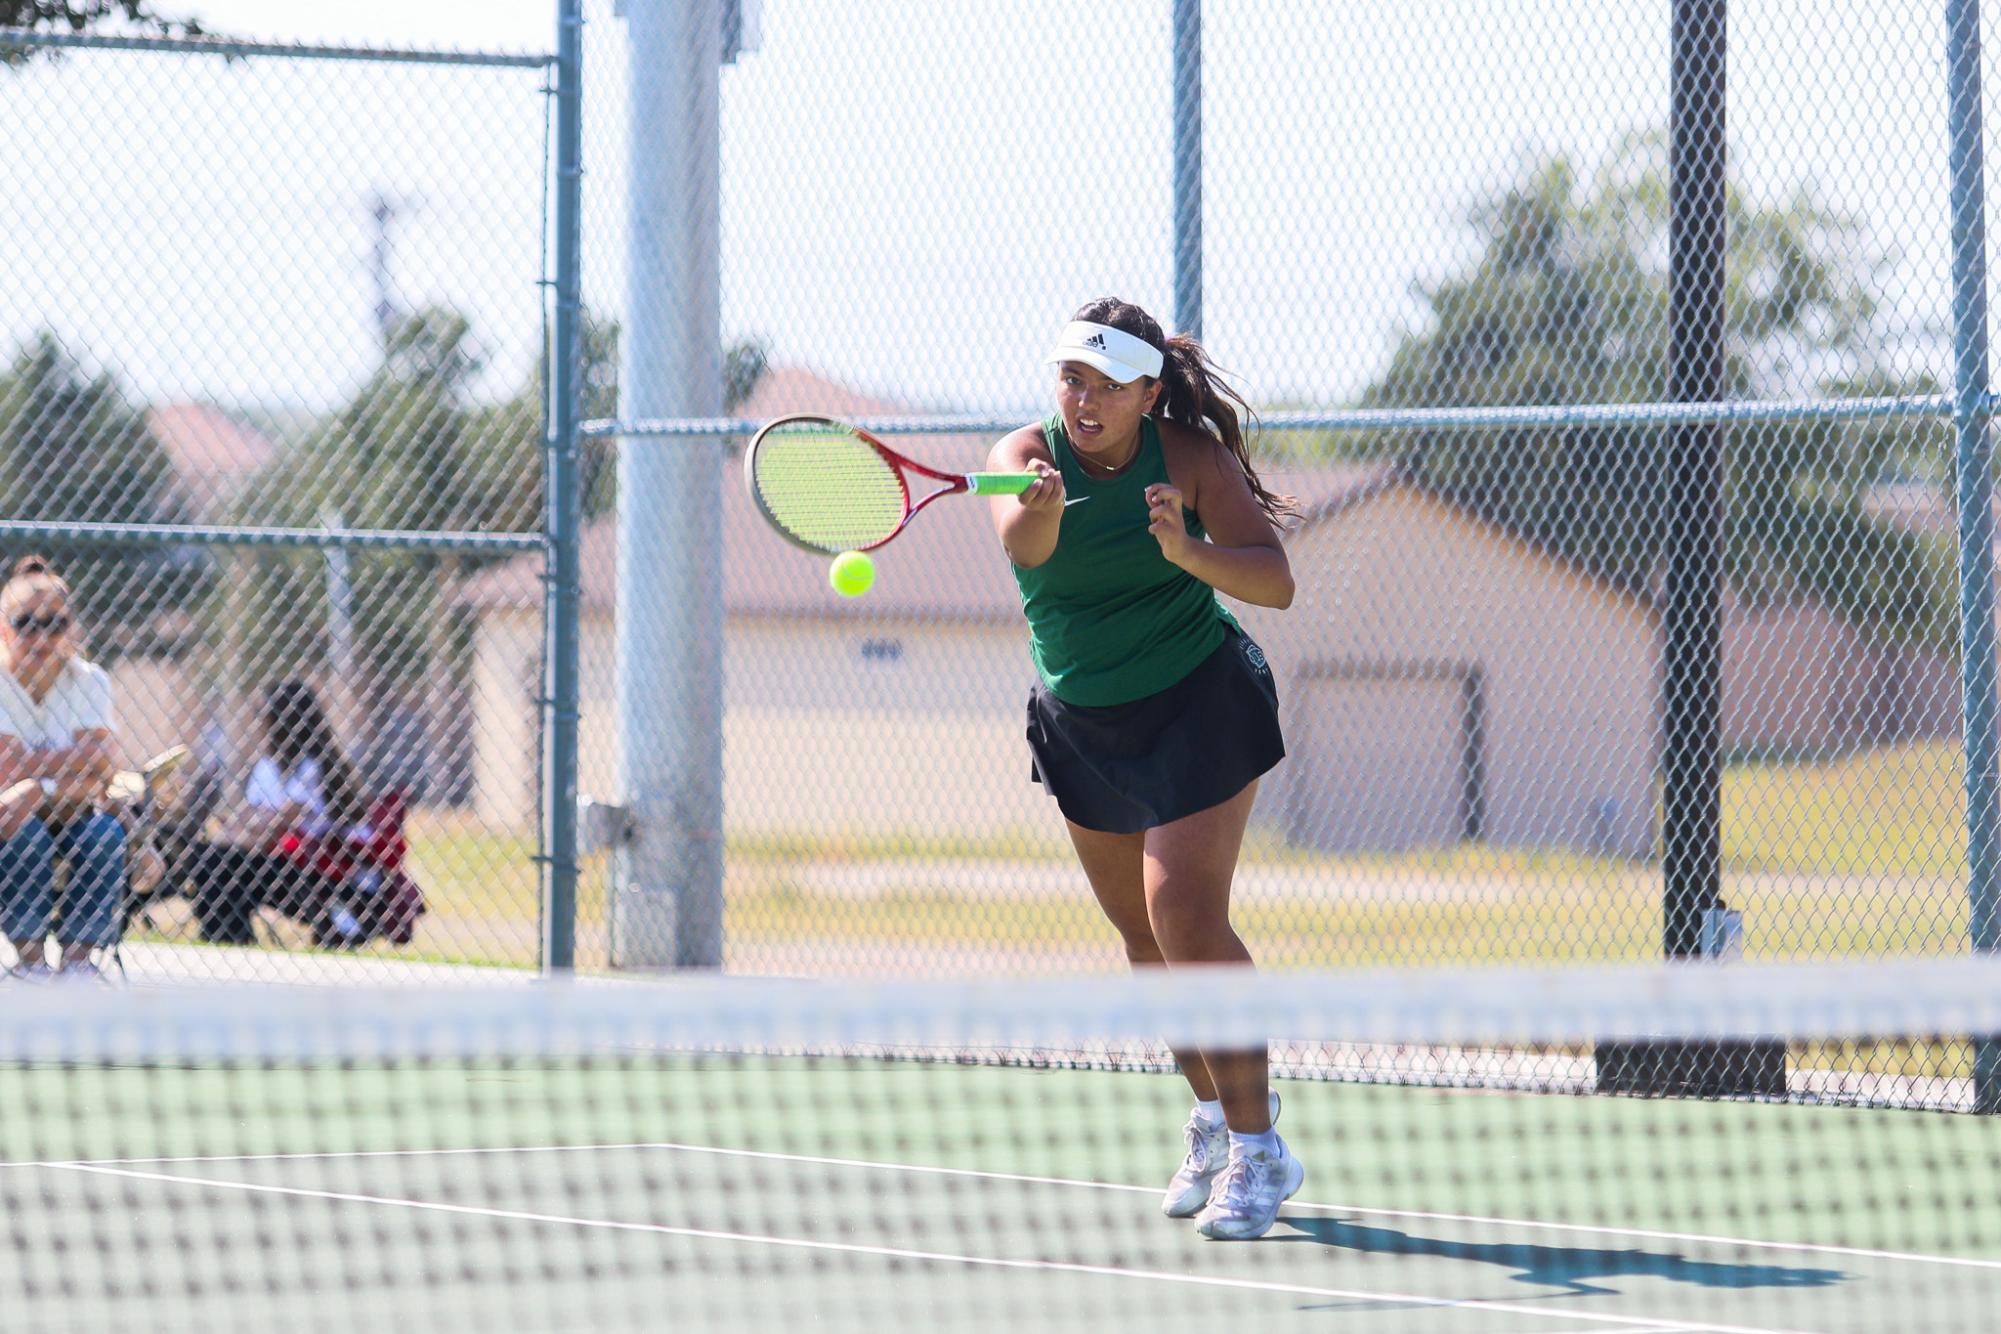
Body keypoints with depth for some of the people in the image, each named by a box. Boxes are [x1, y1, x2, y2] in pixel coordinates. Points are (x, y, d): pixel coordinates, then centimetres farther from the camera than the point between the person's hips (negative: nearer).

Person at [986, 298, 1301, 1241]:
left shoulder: (1191, 457, -18)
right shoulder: (1026, 454, -15)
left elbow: (1274, 583, -26)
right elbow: (1022, 544, -38)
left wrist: (1188, 549, -44)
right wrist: (1041, 513, -62)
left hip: (1200, 707, -4)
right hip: (1081, 723, 4)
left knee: (1185, 914, -17)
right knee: (1142, 932, 9)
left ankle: (1257, 1150, -13)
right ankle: (1214, 1114, 28)